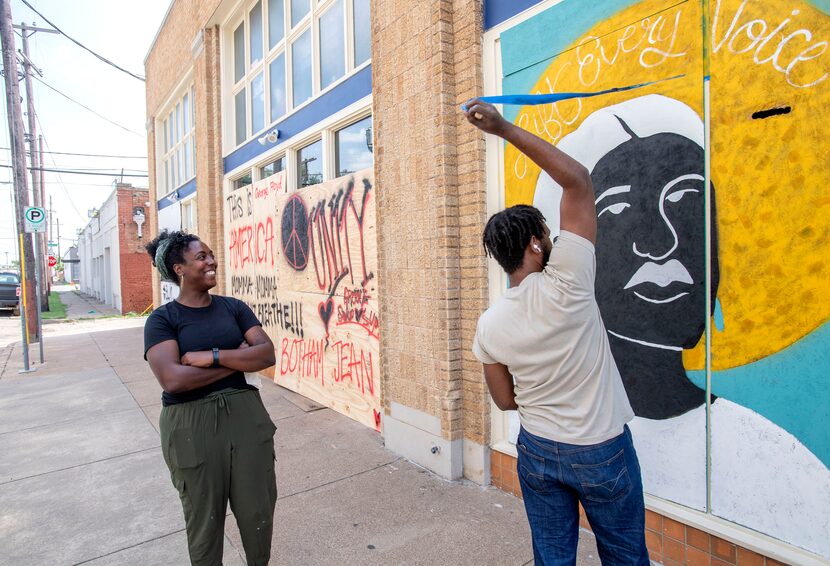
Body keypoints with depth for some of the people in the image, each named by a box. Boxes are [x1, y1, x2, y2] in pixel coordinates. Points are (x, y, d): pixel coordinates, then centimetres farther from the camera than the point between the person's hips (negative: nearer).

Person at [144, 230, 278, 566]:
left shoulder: (233, 307, 4)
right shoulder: (162, 319, -5)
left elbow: (267, 354, -6)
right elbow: (173, 379, -19)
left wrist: (213, 356, -17)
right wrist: (239, 360, -13)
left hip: (245, 414, 3)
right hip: (191, 425, -3)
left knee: (258, 510, 13)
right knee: (204, 516, 14)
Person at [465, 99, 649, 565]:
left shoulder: (490, 325, -11)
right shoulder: (564, 286, -24)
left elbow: (506, 400, 1)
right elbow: (578, 180, -20)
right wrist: (505, 129, -18)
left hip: (538, 451, 3)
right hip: (602, 452, -3)